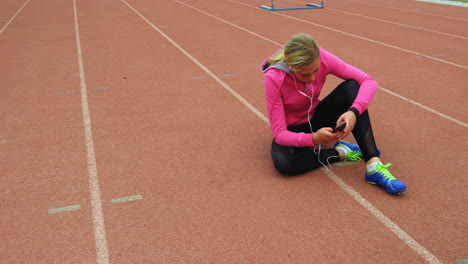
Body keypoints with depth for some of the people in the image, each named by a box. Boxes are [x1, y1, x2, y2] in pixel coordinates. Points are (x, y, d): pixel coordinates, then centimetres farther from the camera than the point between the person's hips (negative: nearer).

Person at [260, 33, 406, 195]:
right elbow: (279, 133, -29)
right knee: (283, 163, -38)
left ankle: (374, 166, -31)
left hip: (316, 118, 3)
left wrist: (353, 112, -39)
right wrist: (313, 139, -46)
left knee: (351, 87, -24)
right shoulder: (274, 78, -29)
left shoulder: (322, 59, -21)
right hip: (292, 130, -3)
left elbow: (369, 81, -21)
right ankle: (339, 152, -13)